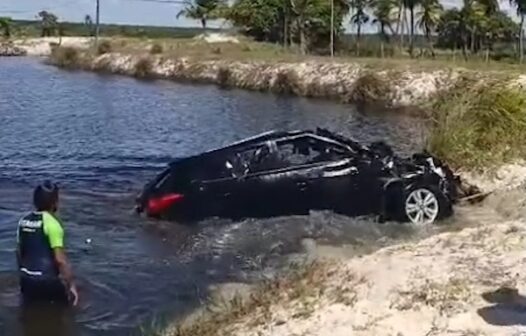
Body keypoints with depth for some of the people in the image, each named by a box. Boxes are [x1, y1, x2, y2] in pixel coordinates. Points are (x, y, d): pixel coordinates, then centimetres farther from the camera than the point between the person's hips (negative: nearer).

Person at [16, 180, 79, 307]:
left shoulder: (24, 220, 5)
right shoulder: (51, 223, -17)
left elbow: (19, 252, 15)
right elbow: (60, 259, -21)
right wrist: (71, 285, -16)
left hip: (26, 279, 7)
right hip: (47, 280, -7)